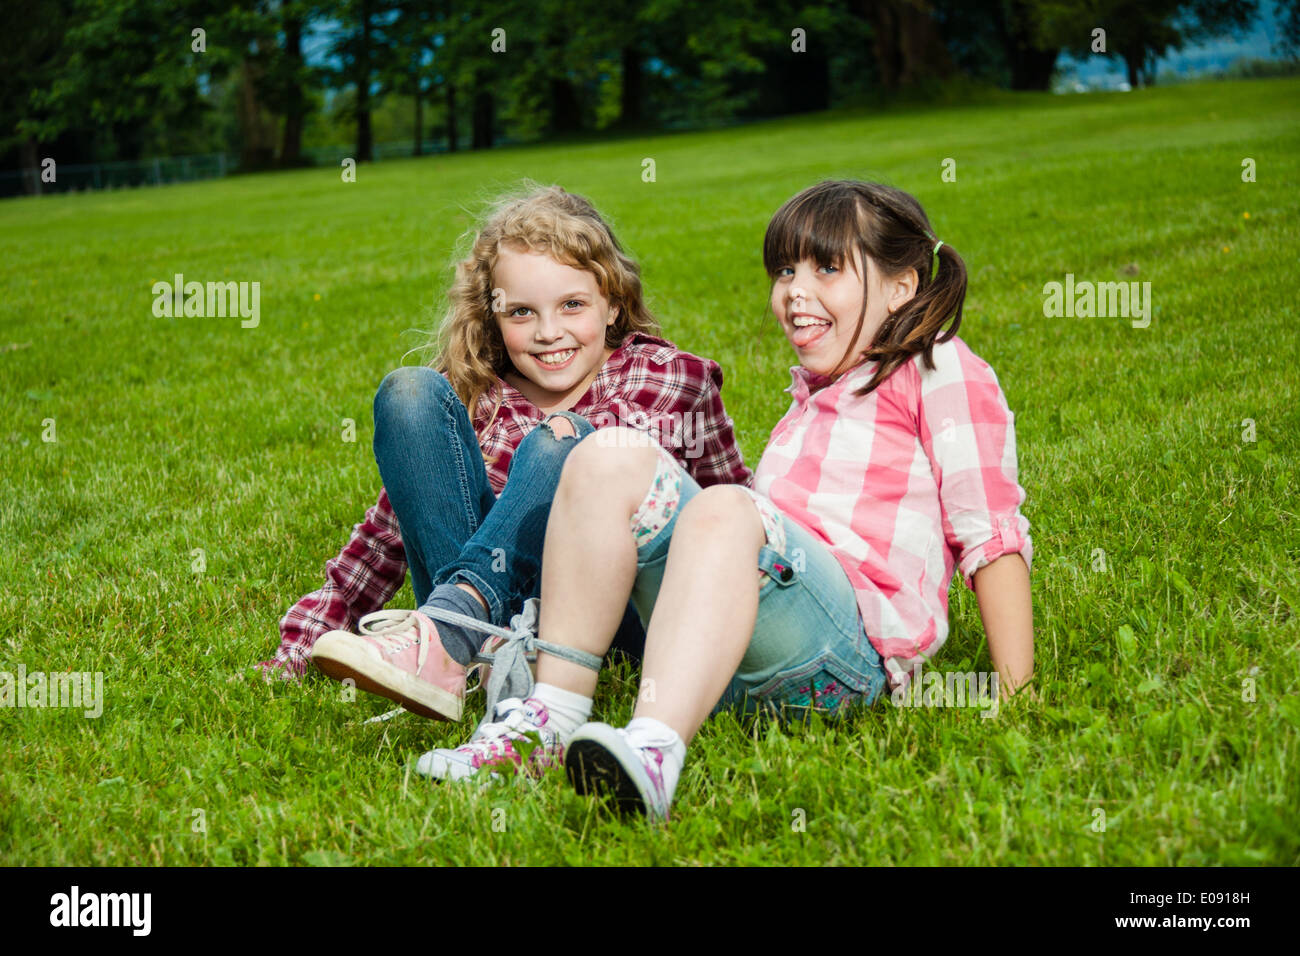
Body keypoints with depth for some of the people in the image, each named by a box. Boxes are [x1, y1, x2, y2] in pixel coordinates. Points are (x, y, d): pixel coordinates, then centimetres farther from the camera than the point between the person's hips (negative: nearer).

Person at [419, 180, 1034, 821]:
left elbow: (991, 533, 1)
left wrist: (1014, 696, -7)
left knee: (723, 511, -35)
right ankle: (553, 715, -21)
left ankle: (654, 750, -57)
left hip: (850, 656, -7)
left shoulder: (939, 372, 10)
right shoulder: (813, 394, 32)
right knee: (610, 460, -10)